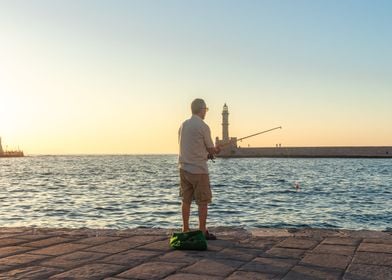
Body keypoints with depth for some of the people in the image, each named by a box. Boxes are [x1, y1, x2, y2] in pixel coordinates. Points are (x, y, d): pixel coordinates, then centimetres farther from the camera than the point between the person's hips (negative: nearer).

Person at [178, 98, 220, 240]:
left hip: (184, 168, 7)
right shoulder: (203, 126, -12)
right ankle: (202, 232, 5)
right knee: (203, 202, 2)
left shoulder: (183, 125, 9)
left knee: (186, 200, 11)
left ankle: (185, 230, 17)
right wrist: (216, 150, 19)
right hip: (199, 169, -7)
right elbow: (211, 149, -4)